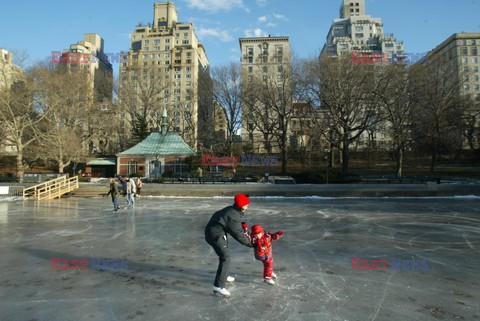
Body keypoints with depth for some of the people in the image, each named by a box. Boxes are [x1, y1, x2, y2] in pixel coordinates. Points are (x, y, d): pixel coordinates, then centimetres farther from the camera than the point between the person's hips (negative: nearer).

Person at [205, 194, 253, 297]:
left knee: (225, 253, 25)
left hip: (213, 232, 10)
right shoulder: (233, 216, -24)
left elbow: (237, 228, 18)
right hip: (216, 235, -10)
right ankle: (218, 287, -10)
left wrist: (245, 234, 6)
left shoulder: (231, 210, 5)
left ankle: (224, 276, 43)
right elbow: (238, 234, -16)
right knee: (225, 257, -9)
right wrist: (250, 243, -3)